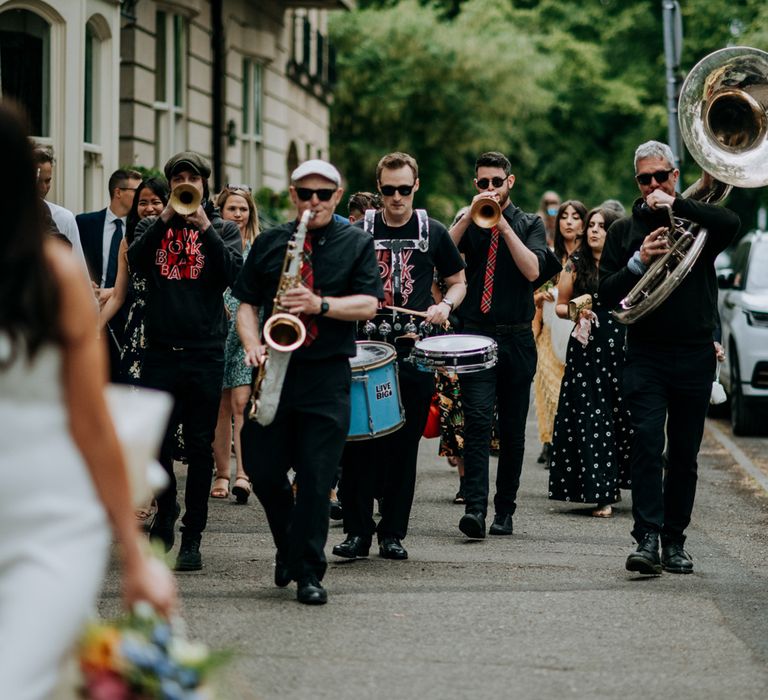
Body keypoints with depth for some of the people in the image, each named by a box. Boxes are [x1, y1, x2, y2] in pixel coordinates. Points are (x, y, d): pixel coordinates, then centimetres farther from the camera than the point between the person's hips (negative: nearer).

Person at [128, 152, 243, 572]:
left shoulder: (223, 229, 9)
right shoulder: (153, 226, 12)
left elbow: (233, 272, -9)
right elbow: (136, 262, -7)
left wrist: (204, 226, -15)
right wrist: (166, 218, -14)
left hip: (205, 352, -1)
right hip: (160, 350, 1)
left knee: (200, 447, 0)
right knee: (157, 443, 2)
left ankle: (192, 536, 5)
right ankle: (165, 514, 23)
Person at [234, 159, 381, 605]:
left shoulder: (357, 244, 5)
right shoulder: (269, 243, 11)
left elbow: (367, 305, -5)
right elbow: (247, 302, 11)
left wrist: (321, 304, -20)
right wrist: (254, 346, -7)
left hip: (327, 373, -2)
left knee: (317, 477, -6)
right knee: (262, 469, 1)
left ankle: (308, 572, 1)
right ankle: (289, 545, 26)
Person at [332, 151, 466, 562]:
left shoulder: (433, 233, 6)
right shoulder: (359, 232, 7)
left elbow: (458, 282, 15)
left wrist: (445, 305, -5)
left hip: (414, 352, 0)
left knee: (405, 444, 2)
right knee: (360, 440, -5)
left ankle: (393, 533, 10)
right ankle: (357, 530, 1)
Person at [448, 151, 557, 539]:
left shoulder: (530, 224, 7)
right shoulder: (468, 222, 10)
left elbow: (533, 270, -11)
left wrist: (503, 225, -15)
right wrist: (470, 216, -14)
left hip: (517, 338, 1)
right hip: (476, 335, -1)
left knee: (513, 429, 6)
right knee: (477, 420, -16)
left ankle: (505, 510, 16)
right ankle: (474, 508, -23)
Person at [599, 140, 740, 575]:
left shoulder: (697, 221, 7)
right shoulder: (624, 231, 10)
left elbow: (732, 224, -17)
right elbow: (608, 295, 5)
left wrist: (676, 205, -20)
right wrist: (638, 262, -12)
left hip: (695, 355, 0)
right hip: (646, 355, 0)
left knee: (685, 453, 6)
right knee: (646, 443, -15)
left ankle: (675, 540, 15)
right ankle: (647, 539, -19)